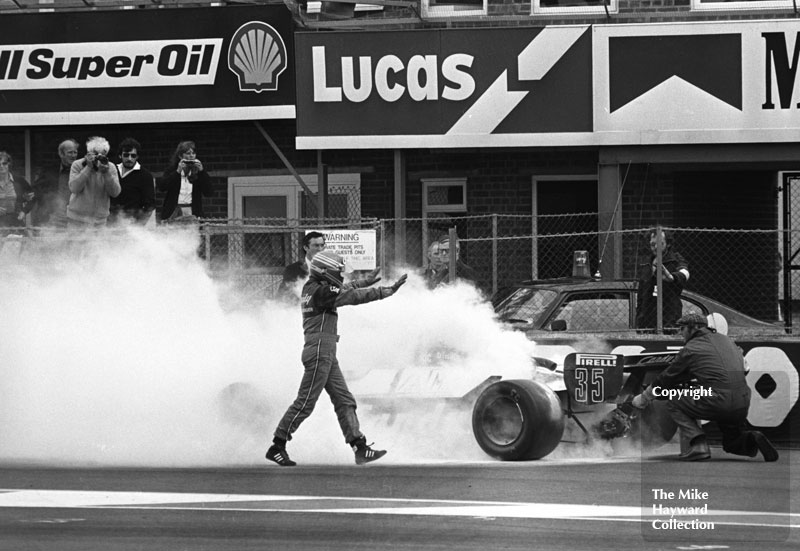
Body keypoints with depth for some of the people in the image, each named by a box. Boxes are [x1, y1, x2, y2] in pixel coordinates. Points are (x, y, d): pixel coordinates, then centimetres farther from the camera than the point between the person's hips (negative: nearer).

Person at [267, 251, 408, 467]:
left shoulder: (311, 288, 13)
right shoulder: (321, 292, -15)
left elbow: (343, 290, 30)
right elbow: (353, 296, -16)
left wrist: (365, 281, 39)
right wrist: (387, 291, -12)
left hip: (327, 355, 10)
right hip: (319, 353, -10)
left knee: (344, 401, 7)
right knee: (305, 403, -6)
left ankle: (360, 448, 4)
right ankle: (277, 447, -1)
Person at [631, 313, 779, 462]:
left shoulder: (691, 349, 3)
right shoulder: (726, 340, 20)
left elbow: (668, 377, 12)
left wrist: (643, 398, 27)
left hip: (717, 403, -7)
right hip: (742, 407, 7)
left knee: (674, 401, 11)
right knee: (731, 444, 28)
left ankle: (697, 445, -3)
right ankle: (751, 440, -6)